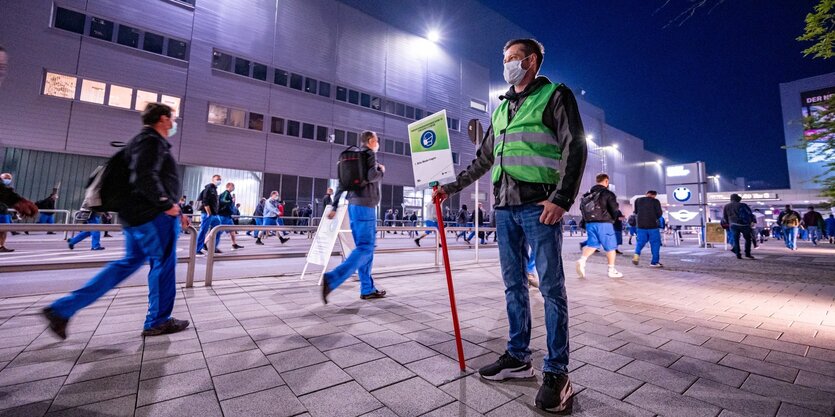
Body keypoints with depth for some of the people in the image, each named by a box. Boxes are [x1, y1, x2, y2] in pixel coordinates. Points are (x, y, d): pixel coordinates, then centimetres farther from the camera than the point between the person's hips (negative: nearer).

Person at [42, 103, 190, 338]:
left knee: (129, 262, 16)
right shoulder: (151, 141, -11)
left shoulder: (148, 142, 22)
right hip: (154, 216, -10)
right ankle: (158, 322, 9)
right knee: (163, 264, -1)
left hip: (136, 215, 10)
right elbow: (145, 178, -26)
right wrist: (167, 205, -18)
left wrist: (175, 212, 19)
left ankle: (62, 309, 17)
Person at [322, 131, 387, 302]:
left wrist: (335, 207, 17)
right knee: (365, 248, -11)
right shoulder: (369, 154, -2)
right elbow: (371, 176, -20)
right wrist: (381, 170, 2)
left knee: (366, 247, 9)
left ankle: (367, 289, 11)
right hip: (365, 206, -9)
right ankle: (331, 279, -21)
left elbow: (342, 184, 18)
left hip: (354, 205, 9)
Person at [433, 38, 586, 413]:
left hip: (539, 206, -6)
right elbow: (483, 159, 24)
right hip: (504, 207, 7)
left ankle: (556, 372, 9)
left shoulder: (555, 95, 5)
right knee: (513, 284, 9)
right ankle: (518, 357, 21)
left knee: (551, 287, -3)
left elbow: (575, 148, -5)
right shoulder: (501, 108, 22)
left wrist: (561, 198, -16)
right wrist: (452, 187, 20)